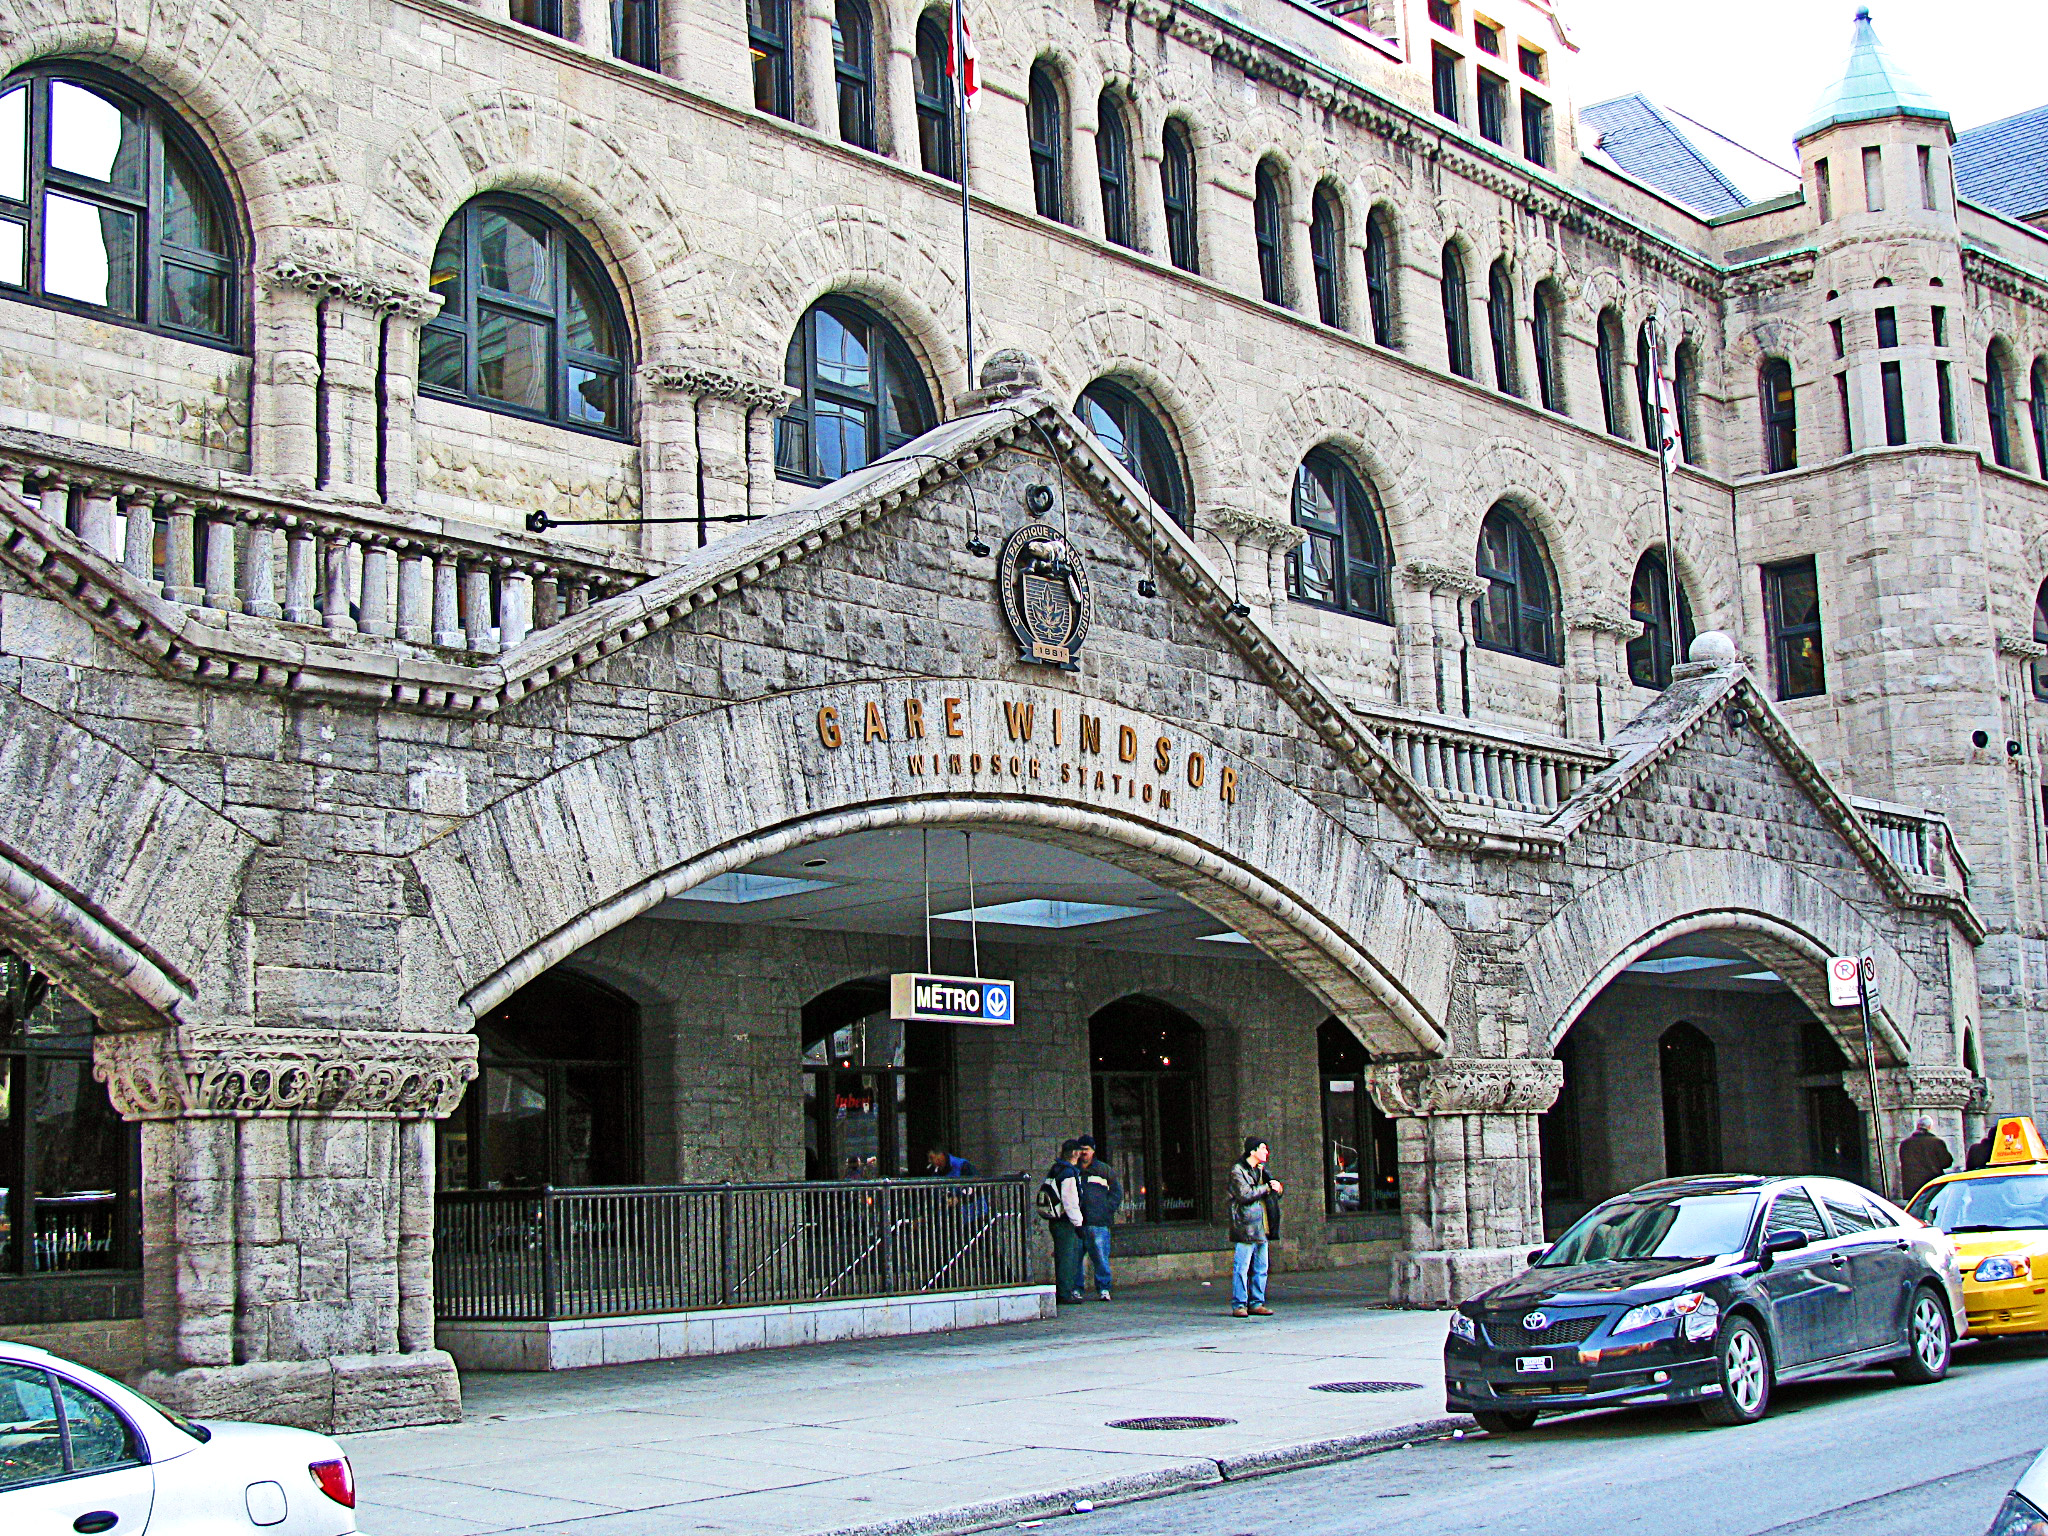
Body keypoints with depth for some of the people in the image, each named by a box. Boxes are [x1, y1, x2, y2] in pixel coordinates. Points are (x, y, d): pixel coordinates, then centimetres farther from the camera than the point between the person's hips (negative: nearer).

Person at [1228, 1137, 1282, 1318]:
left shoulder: (1261, 1169, 20)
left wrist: (1276, 1187, 1)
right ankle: (1239, 1305, -4)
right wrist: (1267, 1188, -8)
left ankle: (1256, 1303, 14)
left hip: (1261, 1227, 8)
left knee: (1261, 1268, 8)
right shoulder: (1237, 1170, -6)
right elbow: (1245, 1195, -17)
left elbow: (1274, 1193, 24)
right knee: (1241, 1267, -8)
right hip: (1246, 1226, -8)